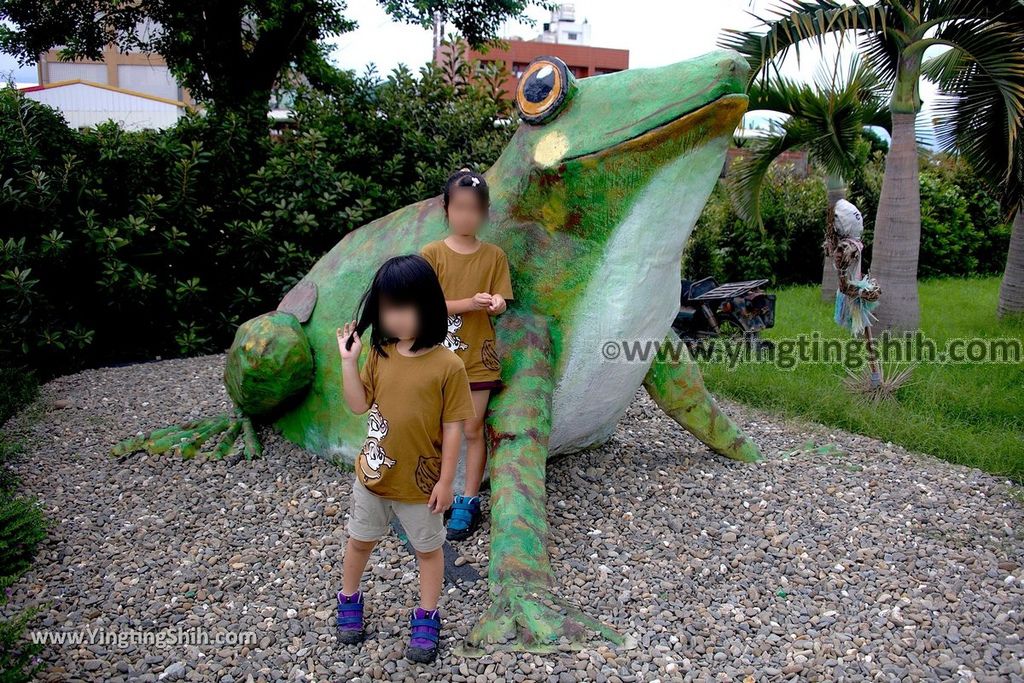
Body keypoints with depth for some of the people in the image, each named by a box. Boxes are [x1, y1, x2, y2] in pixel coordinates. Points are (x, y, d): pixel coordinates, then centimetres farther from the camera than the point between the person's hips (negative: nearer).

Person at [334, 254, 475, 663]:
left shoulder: (448, 366, -20)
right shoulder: (380, 354, -7)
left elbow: (453, 428, -15)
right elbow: (359, 405, -1)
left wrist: (445, 481, -11)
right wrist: (348, 361, -12)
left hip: (421, 482, -4)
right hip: (373, 474, 4)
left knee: (428, 549, 17)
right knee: (360, 541, 23)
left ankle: (426, 619, 36)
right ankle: (349, 601, 48)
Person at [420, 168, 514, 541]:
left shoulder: (494, 255, 1)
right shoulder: (432, 253, -4)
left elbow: (500, 303, 1)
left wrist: (496, 303, -24)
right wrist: (468, 303, -23)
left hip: (478, 357, 1)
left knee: (473, 430, 7)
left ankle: (469, 501, 20)